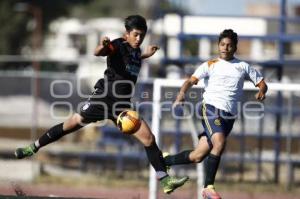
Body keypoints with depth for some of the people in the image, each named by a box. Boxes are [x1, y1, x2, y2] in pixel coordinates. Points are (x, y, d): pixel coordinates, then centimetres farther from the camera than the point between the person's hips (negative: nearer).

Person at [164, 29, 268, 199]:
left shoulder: (243, 67, 17)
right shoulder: (210, 65, 8)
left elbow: (262, 83, 20)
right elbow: (191, 80, -3)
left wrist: (261, 92, -4)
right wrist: (182, 93, -24)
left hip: (229, 116, 4)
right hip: (211, 108, -4)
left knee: (197, 156, 1)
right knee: (219, 143, -29)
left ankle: (165, 160, 24)